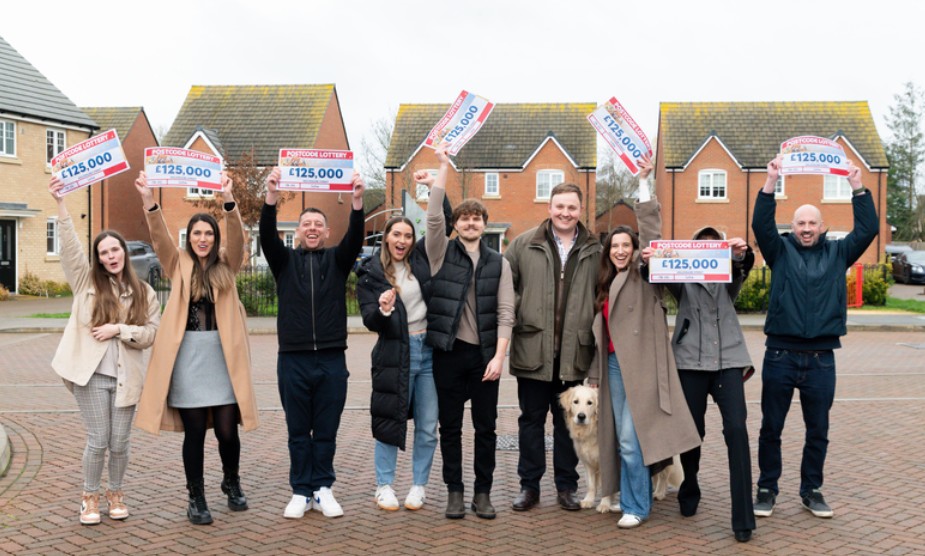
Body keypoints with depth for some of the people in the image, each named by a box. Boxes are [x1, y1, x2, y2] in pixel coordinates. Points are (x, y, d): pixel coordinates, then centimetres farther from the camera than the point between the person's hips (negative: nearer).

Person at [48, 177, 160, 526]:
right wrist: (60, 203, -15)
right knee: (98, 440, 1)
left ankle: (115, 494, 27)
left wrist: (119, 329, -13)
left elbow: (152, 332, 1)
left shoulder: (143, 293, 7)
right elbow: (69, 245, -6)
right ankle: (90, 497, 20)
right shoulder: (86, 282, 5)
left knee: (120, 442, 6)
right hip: (91, 373, -1)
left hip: (126, 377, 1)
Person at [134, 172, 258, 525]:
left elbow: (237, 237, -10)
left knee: (227, 430, 3)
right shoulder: (179, 265, 8)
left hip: (222, 357, 0)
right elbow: (159, 237, -7)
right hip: (188, 358, 0)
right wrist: (148, 200, -24)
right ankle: (196, 499, 18)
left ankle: (231, 483, 30)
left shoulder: (226, 264, 7)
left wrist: (227, 198, -26)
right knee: (194, 432, 4)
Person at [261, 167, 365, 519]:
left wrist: (357, 201, -26)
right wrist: (272, 197, -24)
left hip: (331, 359, 0)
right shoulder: (285, 260, 9)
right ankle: (301, 492, 17)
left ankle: (323, 490, 18)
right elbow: (267, 236, -8)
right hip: (293, 359, 0)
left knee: (326, 431, 7)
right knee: (298, 431, 7)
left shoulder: (337, 260, 9)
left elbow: (355, 238, -9)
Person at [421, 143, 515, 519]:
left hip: (485, 354, 1)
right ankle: (454, 491, 18)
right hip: (448, 352, -1)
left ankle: (483, 492, 18)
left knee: (485, 427, 6)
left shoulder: (498, 263, 6)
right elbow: (434, 218, -14)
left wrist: (499, 356, -10)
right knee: (450, 426, 6)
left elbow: (505, 313, 1)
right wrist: (444, 167, -14)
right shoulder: (442, 253, 3)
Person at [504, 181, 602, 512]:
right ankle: (529, 486, 21)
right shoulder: (525, 244, 1)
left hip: (574, 351, 1)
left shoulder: (595, 250, 4)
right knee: (531, 419, 9)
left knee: (568, 421, 12)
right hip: (532, 348, -1)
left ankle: (566, 486, 24)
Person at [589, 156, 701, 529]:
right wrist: (596, 368, 18)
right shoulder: (606, 282, 18)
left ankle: (636, 506, 2)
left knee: (632, 437, -8)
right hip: (614, 362, 7)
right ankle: (632, 496, 20)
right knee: (621, 436, 9)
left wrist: (643, 184, -14)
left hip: (638, 362, -6)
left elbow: (651, 235, -12)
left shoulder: (641, 273, 1)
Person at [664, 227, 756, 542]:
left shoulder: (728, 279, 15)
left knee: (736, 430, -13)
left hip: (728, 360, 0)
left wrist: (742, 253, -31)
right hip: (691, 361, 0)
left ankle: (743, 518, -11)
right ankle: (688, 495, 30)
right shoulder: (684, 279, 12)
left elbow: (743, 267, -7)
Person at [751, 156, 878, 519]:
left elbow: (867, 230, 0)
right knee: (771, 428, 6)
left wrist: (858, 188, -6)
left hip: (821, 358, 1)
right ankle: (767, 488, 18)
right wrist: (771, 182, -18)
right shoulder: (781, 251, 5)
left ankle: (811, 490, 25)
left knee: (818, 431, 10)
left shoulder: (837, 253, 10)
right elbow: (761, 225, -9)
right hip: (780, 355, -1)